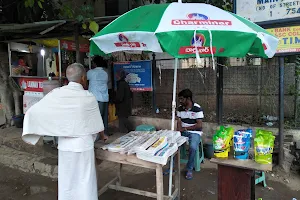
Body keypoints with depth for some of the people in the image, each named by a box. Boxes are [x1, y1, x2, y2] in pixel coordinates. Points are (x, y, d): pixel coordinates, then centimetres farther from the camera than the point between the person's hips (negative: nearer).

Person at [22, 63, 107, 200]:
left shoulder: (56, 94, -7)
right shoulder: (89, 97, -10)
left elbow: (33, 112, -7)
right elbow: (97, 122, 3)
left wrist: (31, 134, 3)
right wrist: (103, 136, 20)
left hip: (65, 145, 2)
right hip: (84, 145, -2)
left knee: (66, 180, 18)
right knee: (85, 180, 12)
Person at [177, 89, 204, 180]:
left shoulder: (197, 108, -14)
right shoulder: (180, 108, 3)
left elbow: (199, 125, -16)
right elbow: (179, 122, 3)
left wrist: (185, 128, -14)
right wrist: (179, 129, -19)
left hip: (195, 132, -5)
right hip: (183, 132, 5)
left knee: (193, 147, -31)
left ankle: (189, 169, -8)